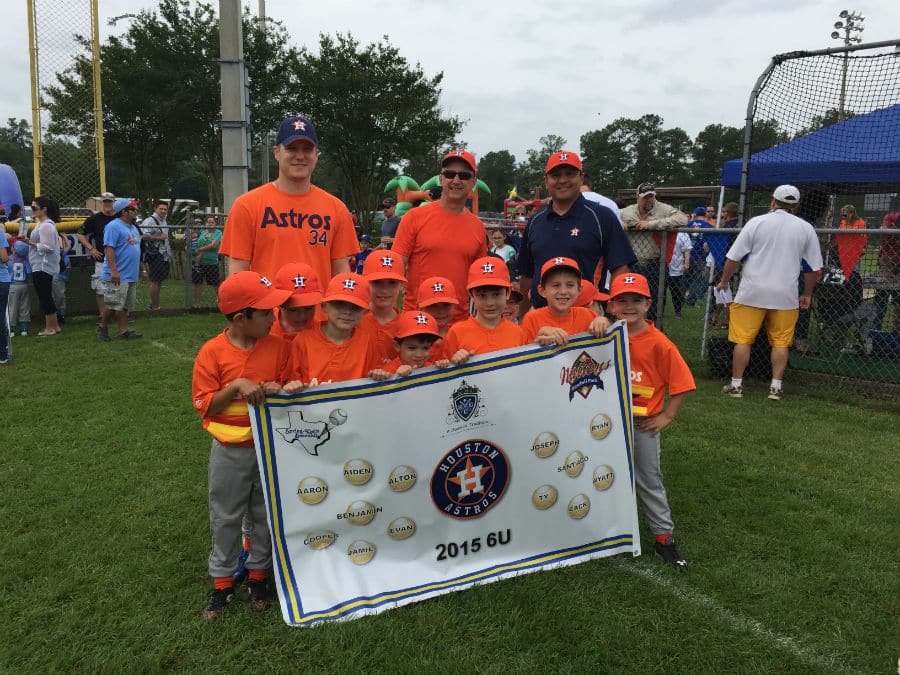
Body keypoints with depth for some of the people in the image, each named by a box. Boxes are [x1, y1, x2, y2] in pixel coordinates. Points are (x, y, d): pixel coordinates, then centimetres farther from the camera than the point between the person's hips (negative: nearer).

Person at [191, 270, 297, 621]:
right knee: (225, 518, 13)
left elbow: (288, 386, 4)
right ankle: (222, 582, 30)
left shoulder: (278, 346, -6)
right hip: (230, 451, -2)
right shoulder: (213, 351, -12)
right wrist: (237, 386, -25)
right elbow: (204, 406, -11)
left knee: (266, 515, 15)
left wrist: (278, 390, -19)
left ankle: (258, 575, 34)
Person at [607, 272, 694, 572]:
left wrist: (666, 416, -10)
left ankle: (664, 537, 21)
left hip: (642, 423, -3)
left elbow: (682, 383, -9)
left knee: (648, 481, 7)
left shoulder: (659, 343, -13)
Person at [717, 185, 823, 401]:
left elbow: (733, 258, -3)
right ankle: (776, 387, 10)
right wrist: (807, 294, 21)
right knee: (781, 342, 9)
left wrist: (724, 280, 12)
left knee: (743, 340, 3)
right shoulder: (806, 228, 6)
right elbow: (814, 267, 10)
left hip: (752, 292, -2)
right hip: (786, 295, 2)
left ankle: (736, 385, 7)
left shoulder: (756, 222, -2)